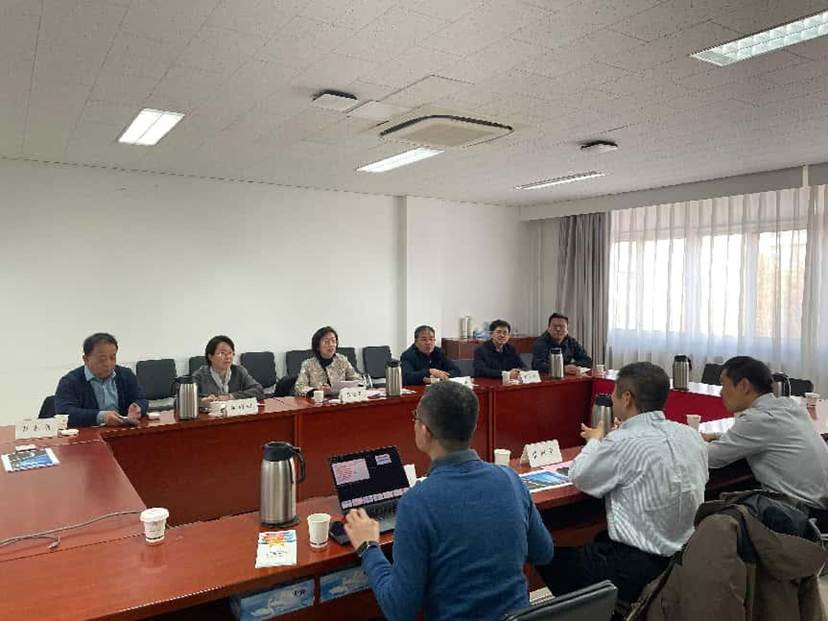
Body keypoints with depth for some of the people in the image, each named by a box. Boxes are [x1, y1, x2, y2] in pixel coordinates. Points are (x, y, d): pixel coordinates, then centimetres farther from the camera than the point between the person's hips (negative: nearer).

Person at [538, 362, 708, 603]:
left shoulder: (623, 442, -22)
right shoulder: (691, 435, -2)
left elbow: (579, 477, -7)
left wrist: (595, 441, 10)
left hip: (638, 568, -7)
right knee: (602, 538, 31)